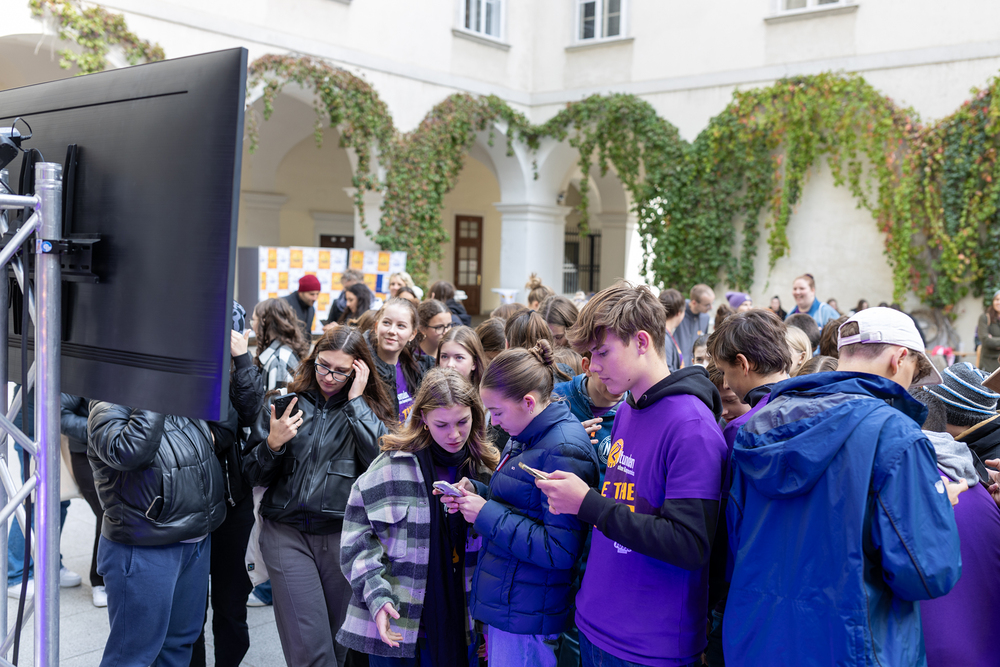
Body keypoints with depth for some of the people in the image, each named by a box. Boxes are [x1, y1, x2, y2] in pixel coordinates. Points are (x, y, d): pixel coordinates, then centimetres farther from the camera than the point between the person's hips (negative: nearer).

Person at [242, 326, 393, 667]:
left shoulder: (367, 409, 6)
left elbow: (380, 460, -15)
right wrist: (272, 444, -12)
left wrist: (356, 401, -10)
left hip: (344, 533, 1)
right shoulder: (284, 402, 6)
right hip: (287, 532, 0)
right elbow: (255, 476, 8)